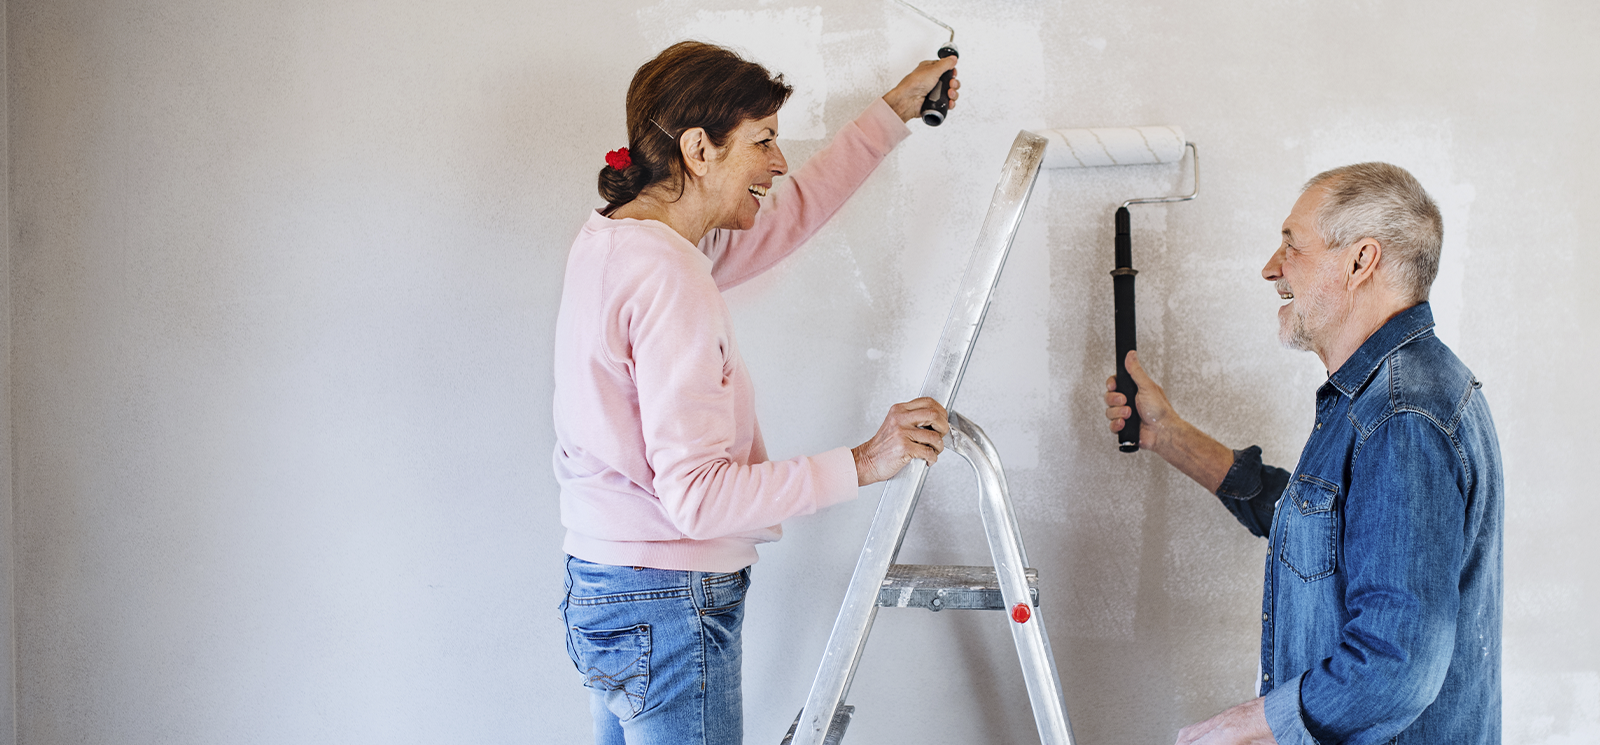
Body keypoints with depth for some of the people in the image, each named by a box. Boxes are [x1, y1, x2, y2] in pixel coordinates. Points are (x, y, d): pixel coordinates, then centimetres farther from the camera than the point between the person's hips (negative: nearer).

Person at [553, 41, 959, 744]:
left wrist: (895, 109, 26)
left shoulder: (611, 240, 9)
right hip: (669, 606, -10)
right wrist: (863, 463, -20)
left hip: (601, 586, 10)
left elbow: (787, 212, 22)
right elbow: (697, 495, -25)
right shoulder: (668, 278, -22)